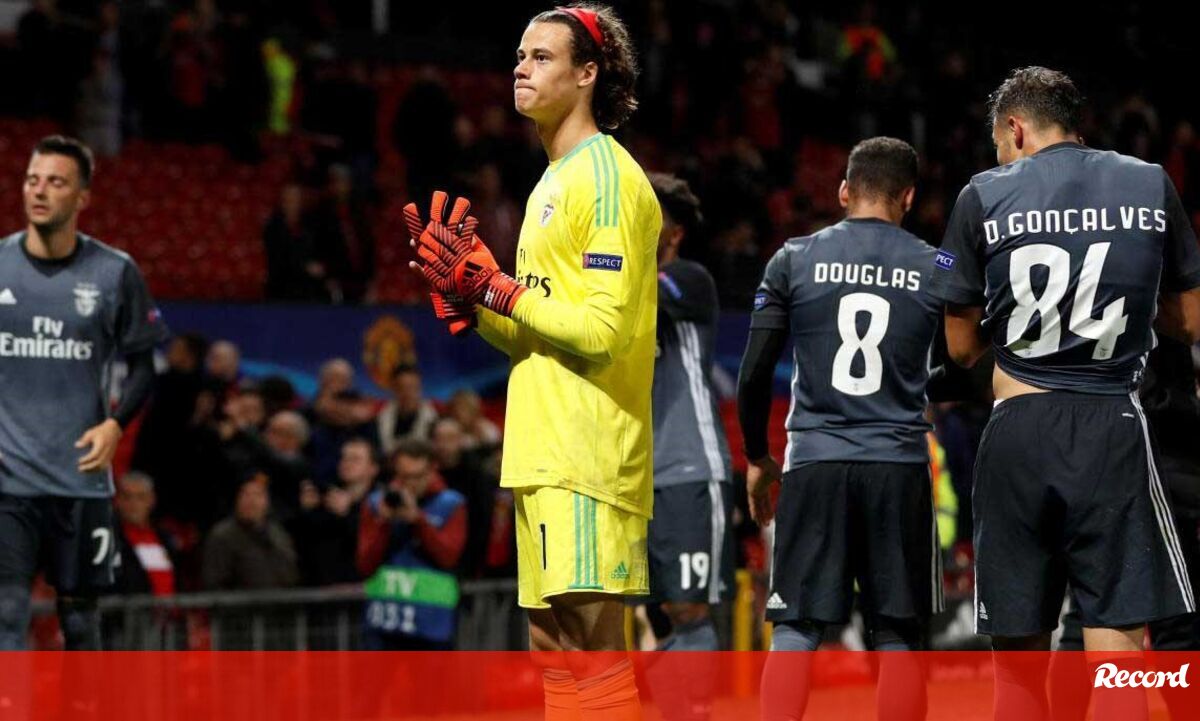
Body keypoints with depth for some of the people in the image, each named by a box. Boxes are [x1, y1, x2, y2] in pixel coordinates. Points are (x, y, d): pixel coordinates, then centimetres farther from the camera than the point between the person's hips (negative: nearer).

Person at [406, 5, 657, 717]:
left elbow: (604, 329, -18)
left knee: (588, 646, -12)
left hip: (587, 458, -10)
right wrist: (469, 295, 7)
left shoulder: (608, 178, -10)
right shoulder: (555, 182, 21)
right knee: (554, 643, 11)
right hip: (543, 457, 10)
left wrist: (493, 287, -14)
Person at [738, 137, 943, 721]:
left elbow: (753, 375, 2)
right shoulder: (937, 269, 4)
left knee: (794, 632, 3)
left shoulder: (794, 259, 3)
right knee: (897, 638, 4)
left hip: (814, 461, 0)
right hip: (900, 465, 0)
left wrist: (757, 459, 15)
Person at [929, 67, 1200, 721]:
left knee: (1019, 657, 9)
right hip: (1113, 431, 0)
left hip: (1018, 432, 0)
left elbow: (962, 347, 8)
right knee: (1117, 648, -5)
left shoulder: (984, 196, 3)